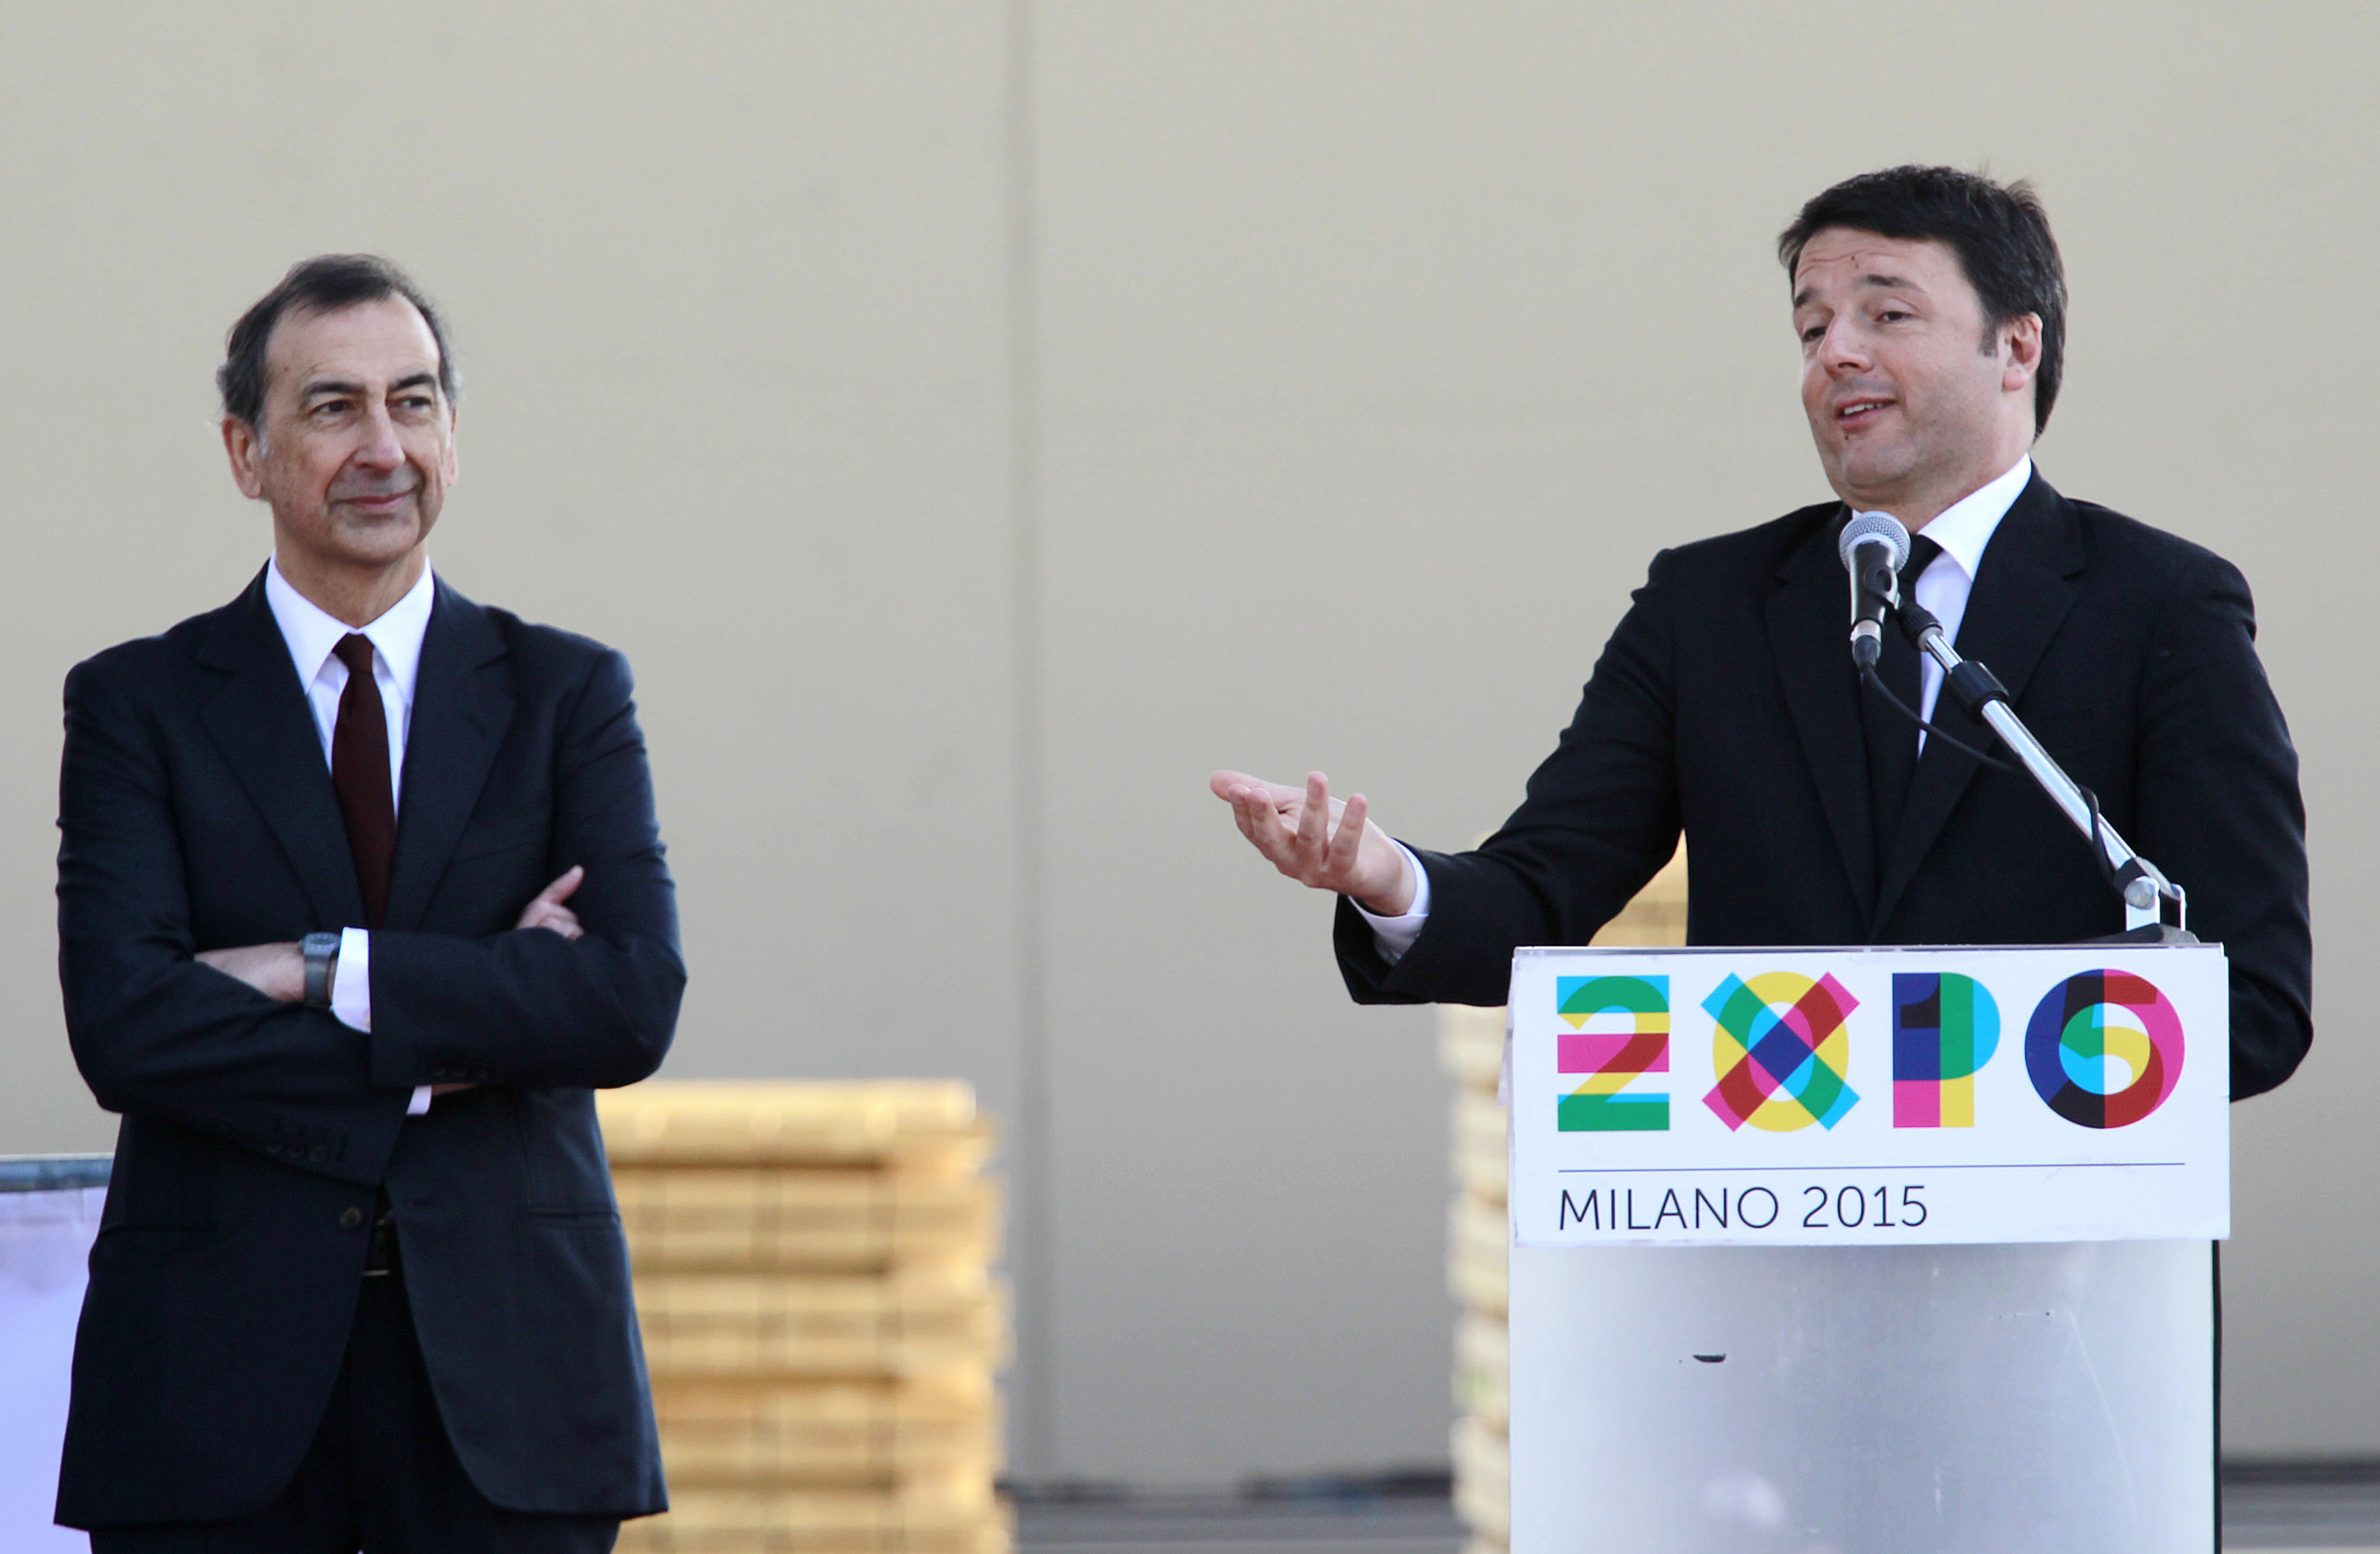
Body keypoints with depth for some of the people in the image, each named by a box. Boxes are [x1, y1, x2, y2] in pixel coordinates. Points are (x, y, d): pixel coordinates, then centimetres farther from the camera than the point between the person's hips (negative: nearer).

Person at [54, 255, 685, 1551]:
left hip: (507, 1366, 1)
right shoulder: (136, 705, 6)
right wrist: (436, 1056, -11)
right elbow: (125, 1026, -8)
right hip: (224, 1377, -1)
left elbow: (637, 1005, -5)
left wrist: (321, 970, -11)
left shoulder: (566, 693, 9)